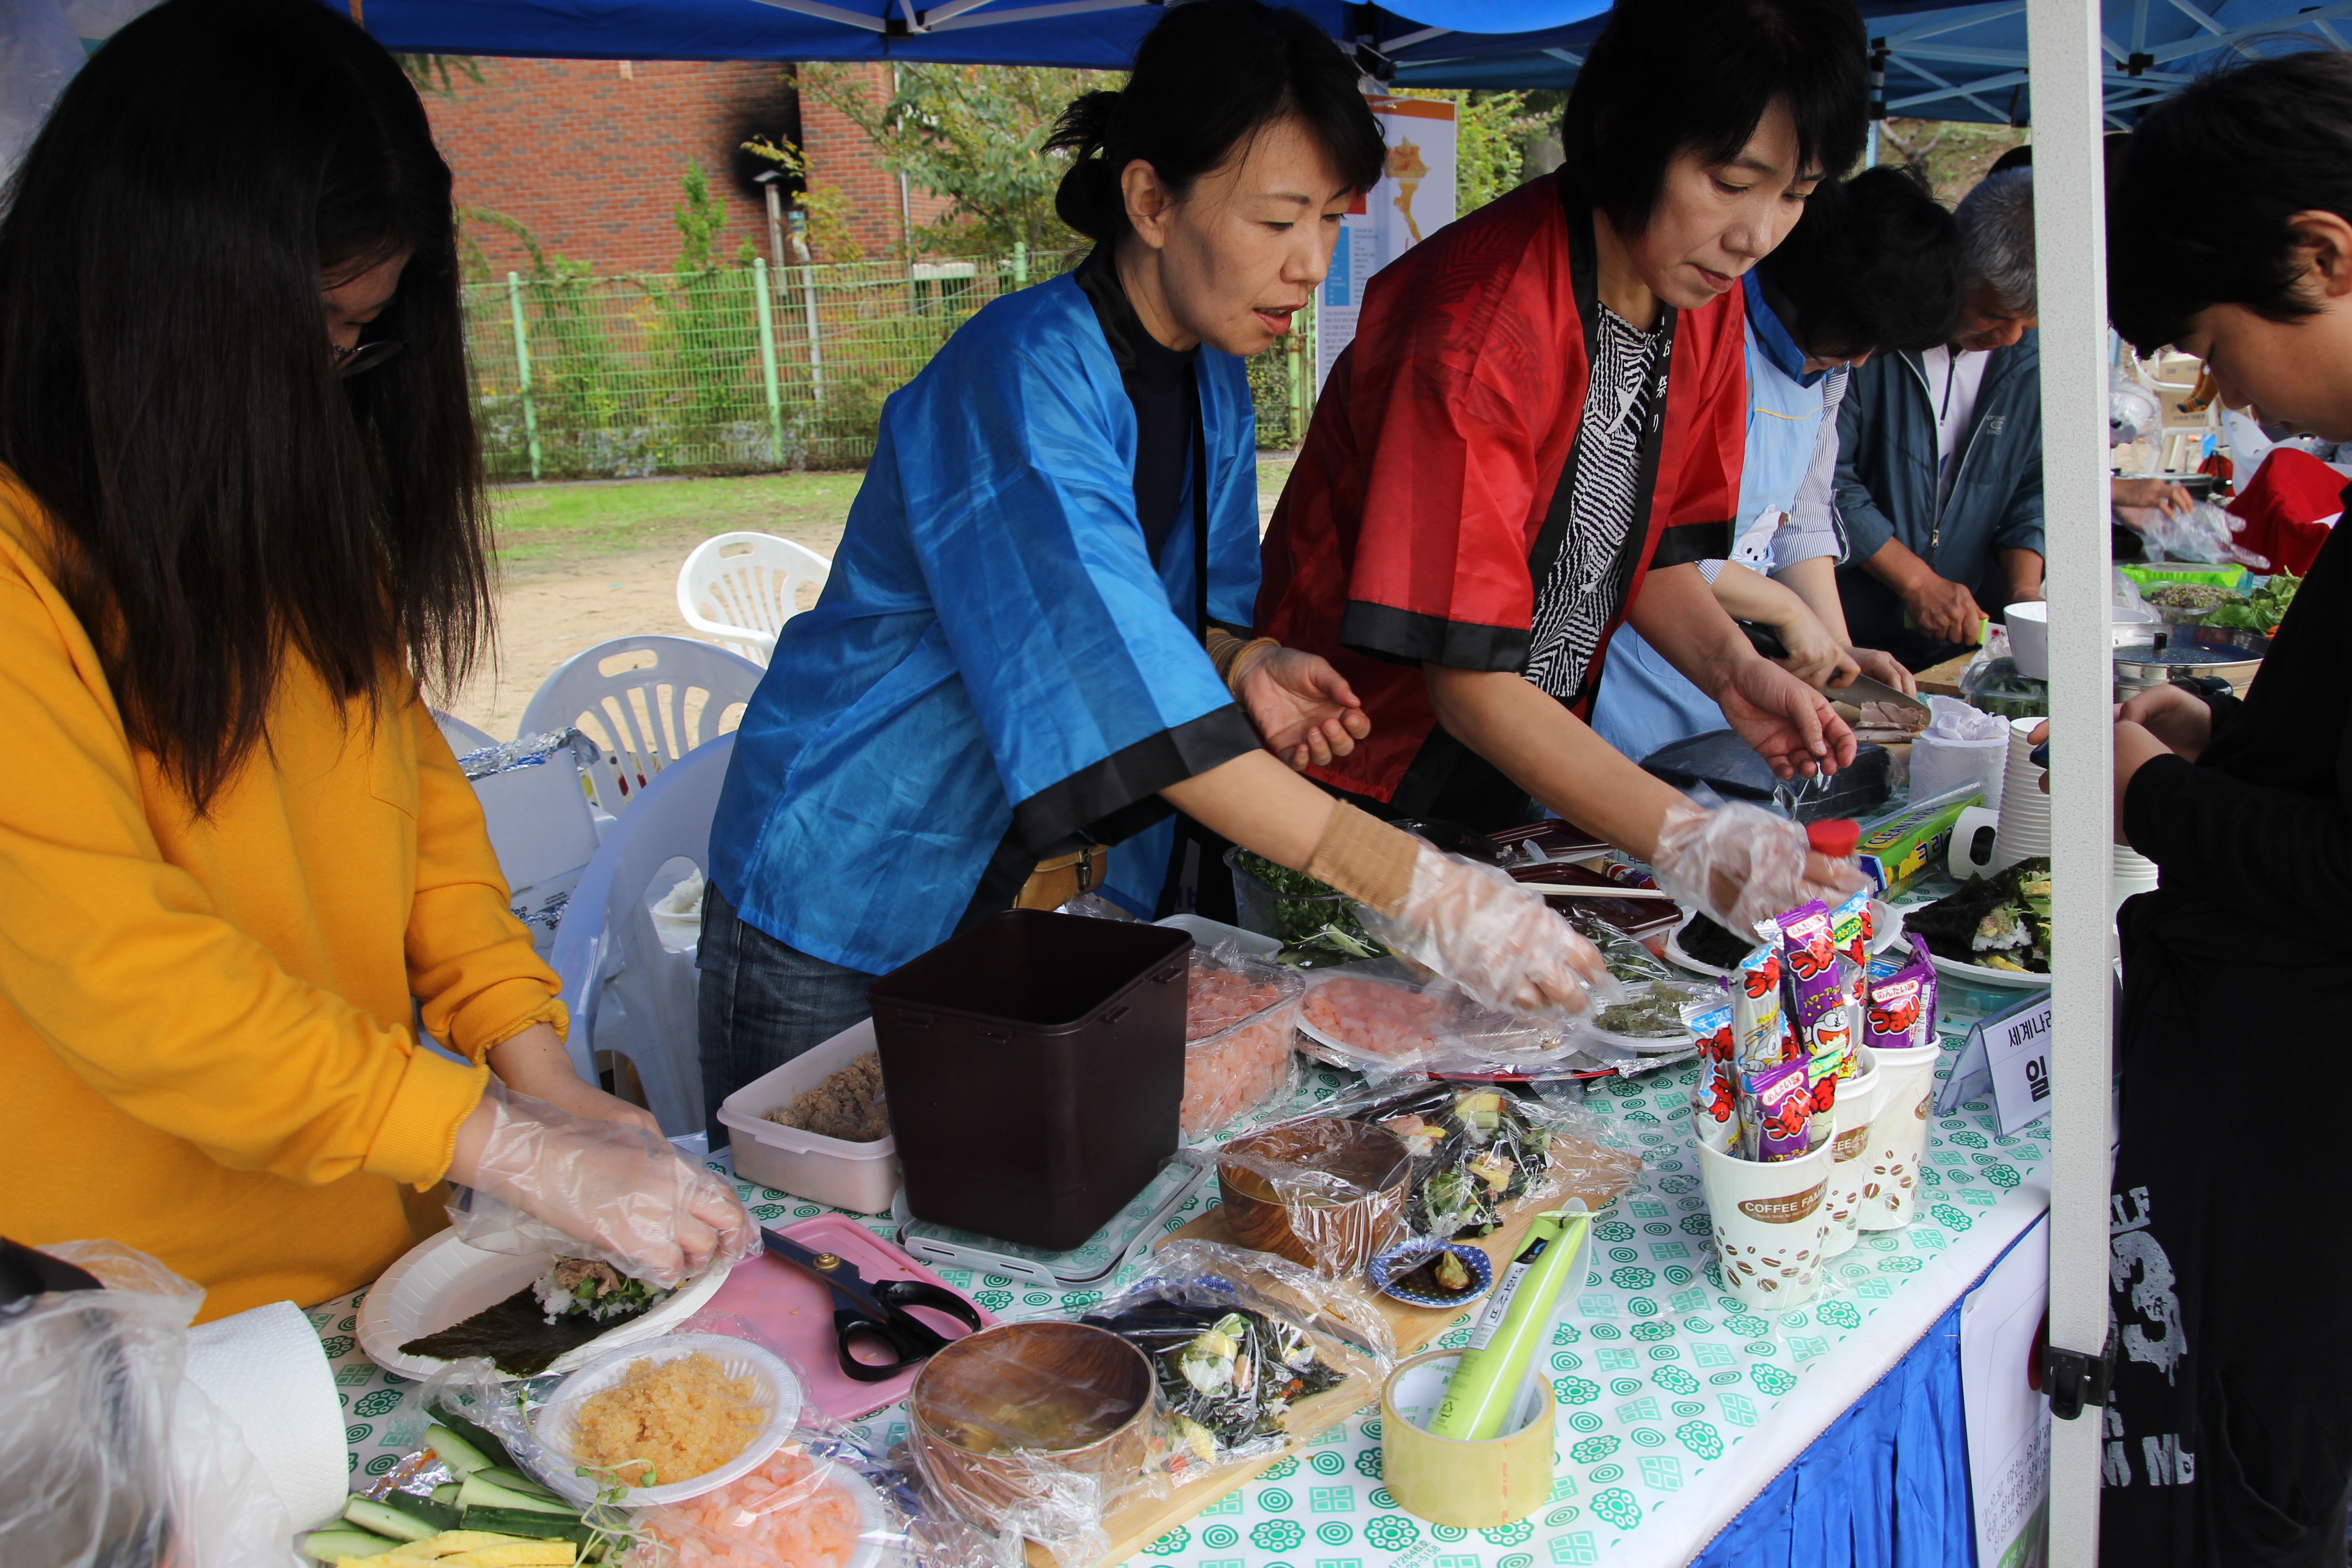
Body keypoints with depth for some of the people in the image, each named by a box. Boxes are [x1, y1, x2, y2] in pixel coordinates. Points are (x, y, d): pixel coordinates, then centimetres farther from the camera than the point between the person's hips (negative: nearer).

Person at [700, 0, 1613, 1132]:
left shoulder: (1211, 382, 1)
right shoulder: (1019, 375, -26)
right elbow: (1118, 686, -36)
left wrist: (1240, 661, -13)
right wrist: (1416, 890, -40)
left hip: (1075, 901, 7)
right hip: (853, 916, -7)